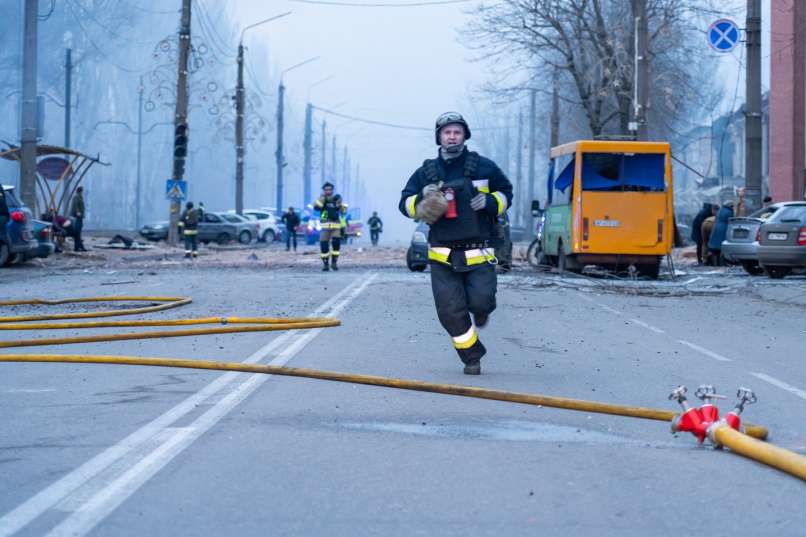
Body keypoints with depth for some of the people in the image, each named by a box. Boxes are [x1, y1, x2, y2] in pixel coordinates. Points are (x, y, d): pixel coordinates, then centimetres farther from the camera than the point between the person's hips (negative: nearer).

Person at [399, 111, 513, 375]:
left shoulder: (483, 167, 4)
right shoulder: (426, 172, 9)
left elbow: (506, 193, 14)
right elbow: (405, 204, 11)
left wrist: (489, 202, -8)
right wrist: (422, 198, -11)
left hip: (478, 253, -2)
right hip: (443, 256, 2)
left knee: (480, 301, -15)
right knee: (450, 312, -5)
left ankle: (481, 310, 25)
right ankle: (472, 357, 13)